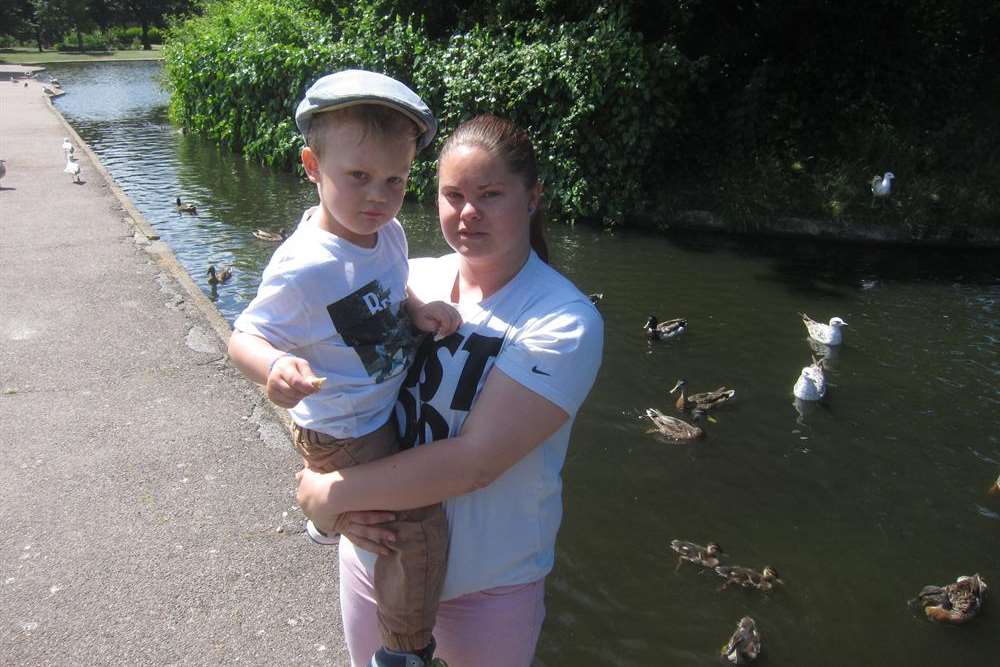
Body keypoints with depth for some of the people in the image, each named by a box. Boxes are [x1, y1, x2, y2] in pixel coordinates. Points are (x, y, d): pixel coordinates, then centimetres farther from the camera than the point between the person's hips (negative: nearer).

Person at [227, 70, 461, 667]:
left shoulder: (388, 231, -8)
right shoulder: (303, 269, -32)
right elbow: (244, 338, -24)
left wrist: (420, 309, -11)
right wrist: (275, 368, -47)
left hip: (388, 405, 9)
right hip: (346, 434, -8)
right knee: (419, 528, -9)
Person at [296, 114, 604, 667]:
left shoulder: (565, 323, -21)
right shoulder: (407, 280, -7)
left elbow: (475, 461, -27)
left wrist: (328, 494, -22)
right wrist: (344, 502, -18)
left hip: (489, 581, -3)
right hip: (374, 550, 4)